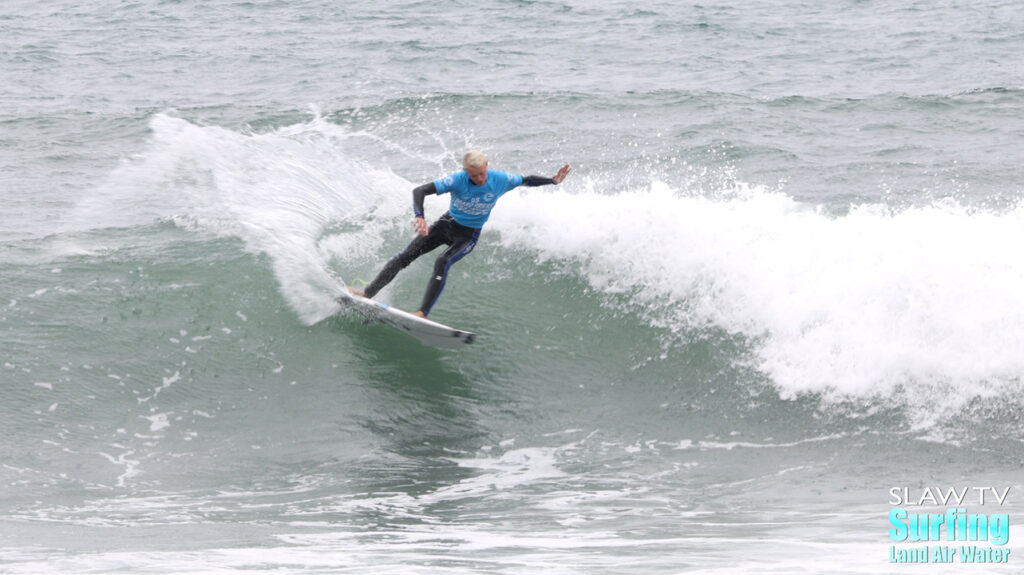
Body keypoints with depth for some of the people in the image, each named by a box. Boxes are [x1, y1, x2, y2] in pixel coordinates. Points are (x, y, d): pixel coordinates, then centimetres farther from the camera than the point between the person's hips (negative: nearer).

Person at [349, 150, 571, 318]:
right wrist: (419, 217, -46)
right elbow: (419, 191, -30)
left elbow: (526, 180, 2)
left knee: (442, 262, -28)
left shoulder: (500, 180, -19)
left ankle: (422, 312, -34)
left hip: (469, 235, -1)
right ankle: (368, 292, 6)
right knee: (405, 256, -5)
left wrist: (553, 180, -5)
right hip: (446, 224, 1)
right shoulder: (457, 180, -25)